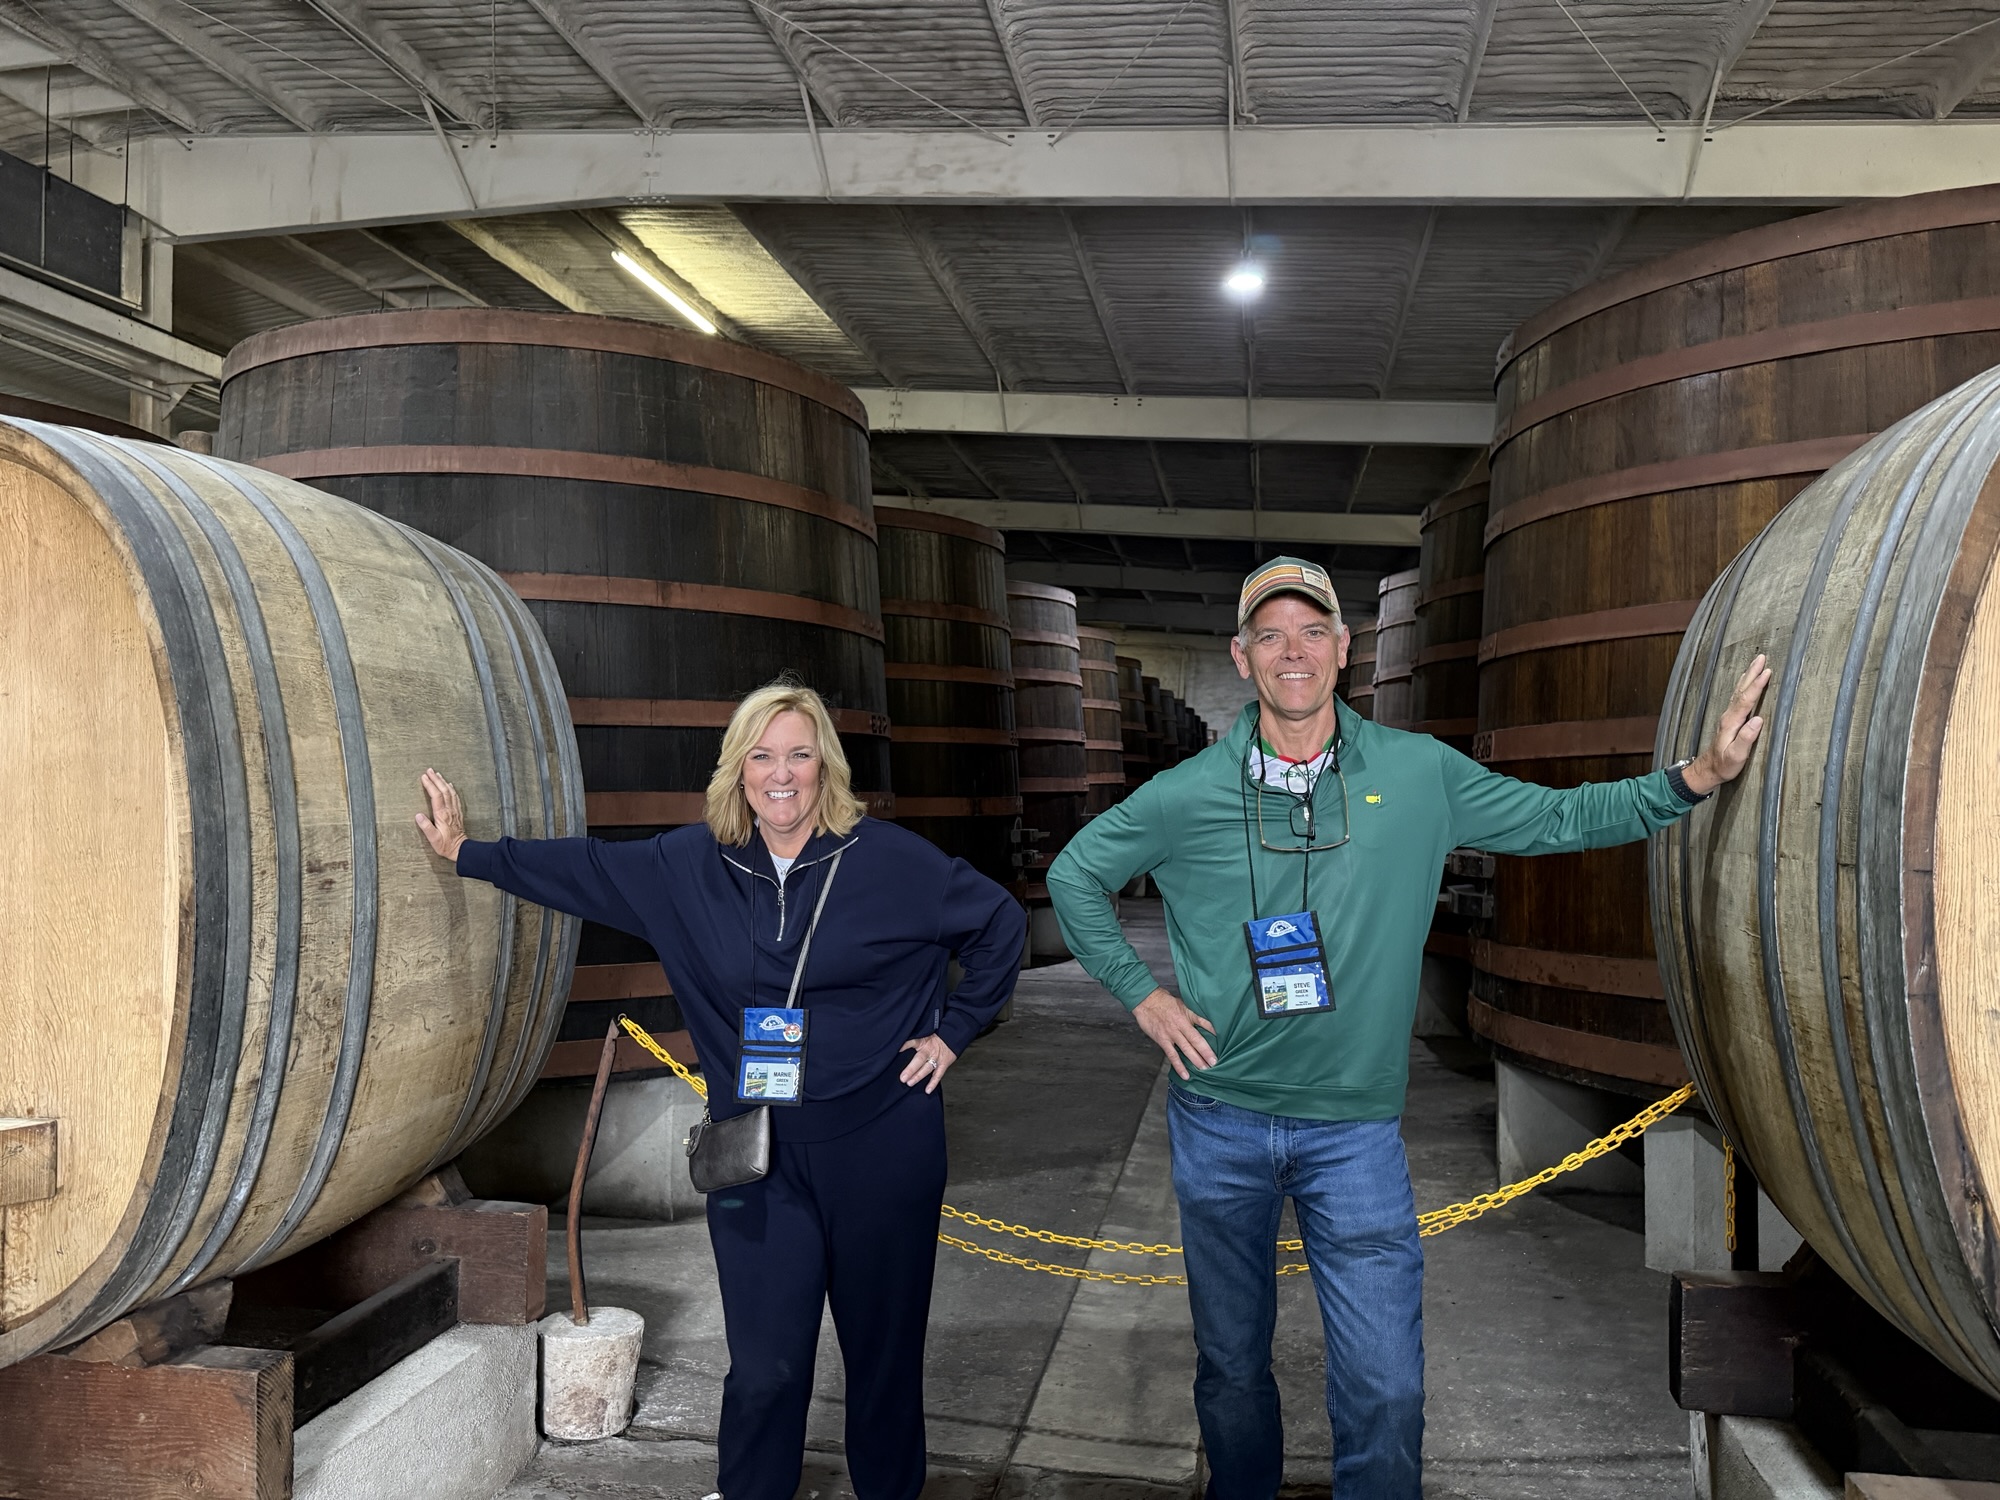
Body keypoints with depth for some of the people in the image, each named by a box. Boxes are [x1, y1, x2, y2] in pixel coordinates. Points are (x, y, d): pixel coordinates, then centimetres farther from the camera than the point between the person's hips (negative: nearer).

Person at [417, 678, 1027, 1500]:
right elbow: (586, 868, 11)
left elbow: (999, 921, 0)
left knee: (884, 1350, 14)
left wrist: (952, 1030, 0)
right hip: (757, 1160, 2)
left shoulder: (892, 859, -8)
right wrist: (468, 853, 15)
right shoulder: (691, 864, 1)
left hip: (881, 1150, -1)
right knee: (766, 1367, 6)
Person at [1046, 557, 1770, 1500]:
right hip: (1219, 1120, 1)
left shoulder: (1417, 775, -3)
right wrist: (1141, 994, 0)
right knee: (1231, 1365, 17)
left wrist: (1696, 777, -6)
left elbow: (1557, 819, 5)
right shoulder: (1189, 795, -6)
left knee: (1386, 1388, -1)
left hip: (1354, 1127, 0)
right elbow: (1074, 875, 6)